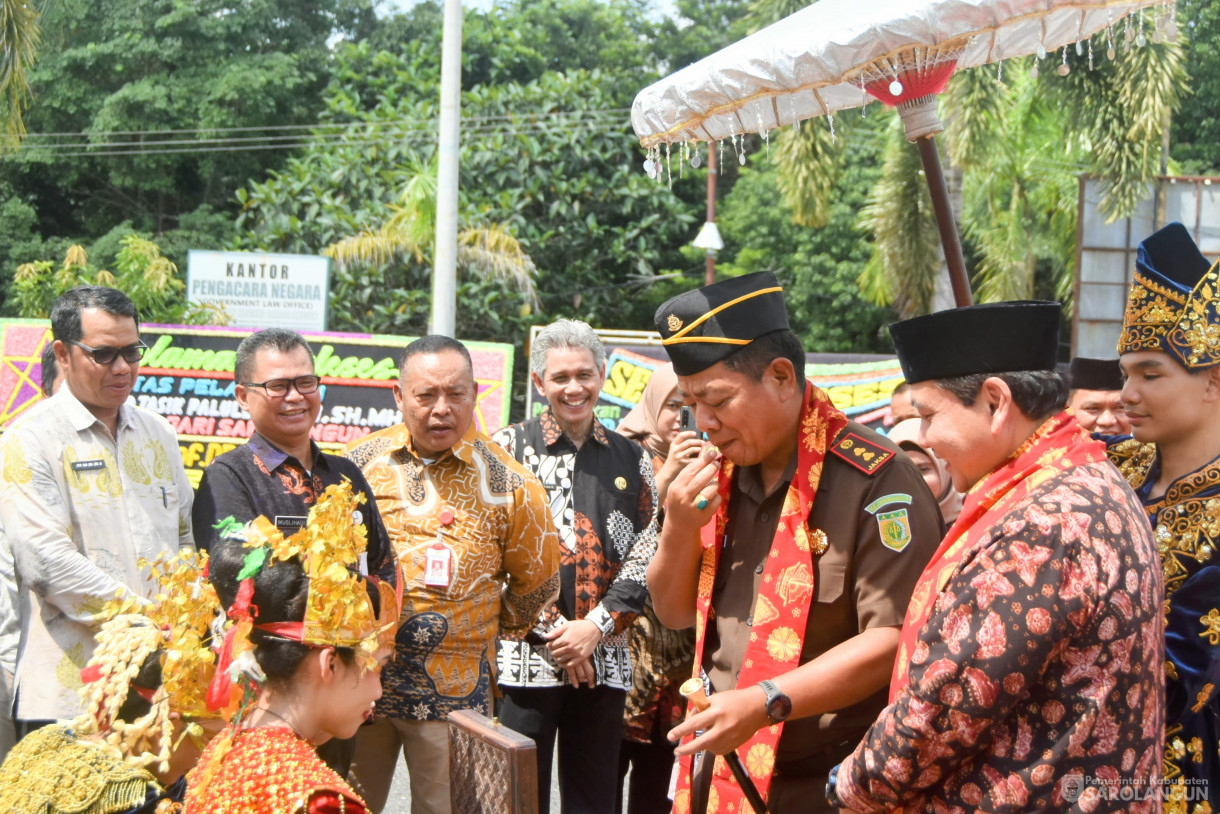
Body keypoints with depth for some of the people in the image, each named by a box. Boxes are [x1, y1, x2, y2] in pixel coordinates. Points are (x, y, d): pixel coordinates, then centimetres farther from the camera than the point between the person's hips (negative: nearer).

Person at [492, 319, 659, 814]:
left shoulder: (631, 460, 12)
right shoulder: (510, 448, 3)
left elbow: (646, 556, 6)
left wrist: (595, 627, -7)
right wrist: (552, 631, -10)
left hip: (603, 661, 3)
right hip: (526, 657, -3)